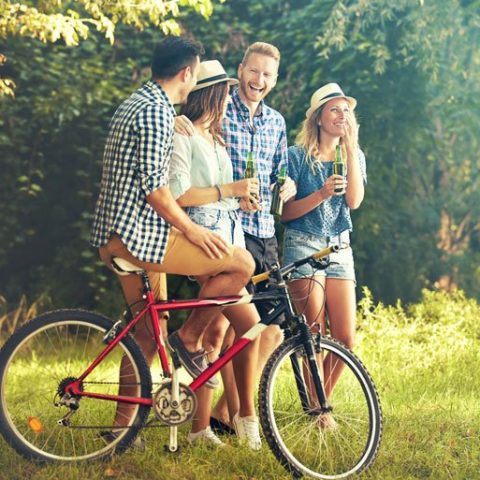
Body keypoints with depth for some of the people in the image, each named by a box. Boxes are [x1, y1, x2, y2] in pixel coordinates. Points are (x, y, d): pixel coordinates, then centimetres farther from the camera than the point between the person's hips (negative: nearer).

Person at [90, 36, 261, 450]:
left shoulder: (138, 103, 20)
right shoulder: (156, 111, -13)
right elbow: (153, 185, -19)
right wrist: (190, 228, -11)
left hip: (118, 236, 11)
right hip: (137, 233, -11)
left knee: (148, 330, 15)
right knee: (241, 264, -11)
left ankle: (123, 423, 17)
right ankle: (189, 337, -1)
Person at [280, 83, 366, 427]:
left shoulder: (354, 157, 10)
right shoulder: (297, 156, -3)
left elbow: (354, 200, -8)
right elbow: (285, 212, -6)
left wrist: (350, 147, -11)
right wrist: (320, 195, -22)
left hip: (340, 247, 4)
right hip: (303, 246, -4)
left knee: (346, 339, -1)